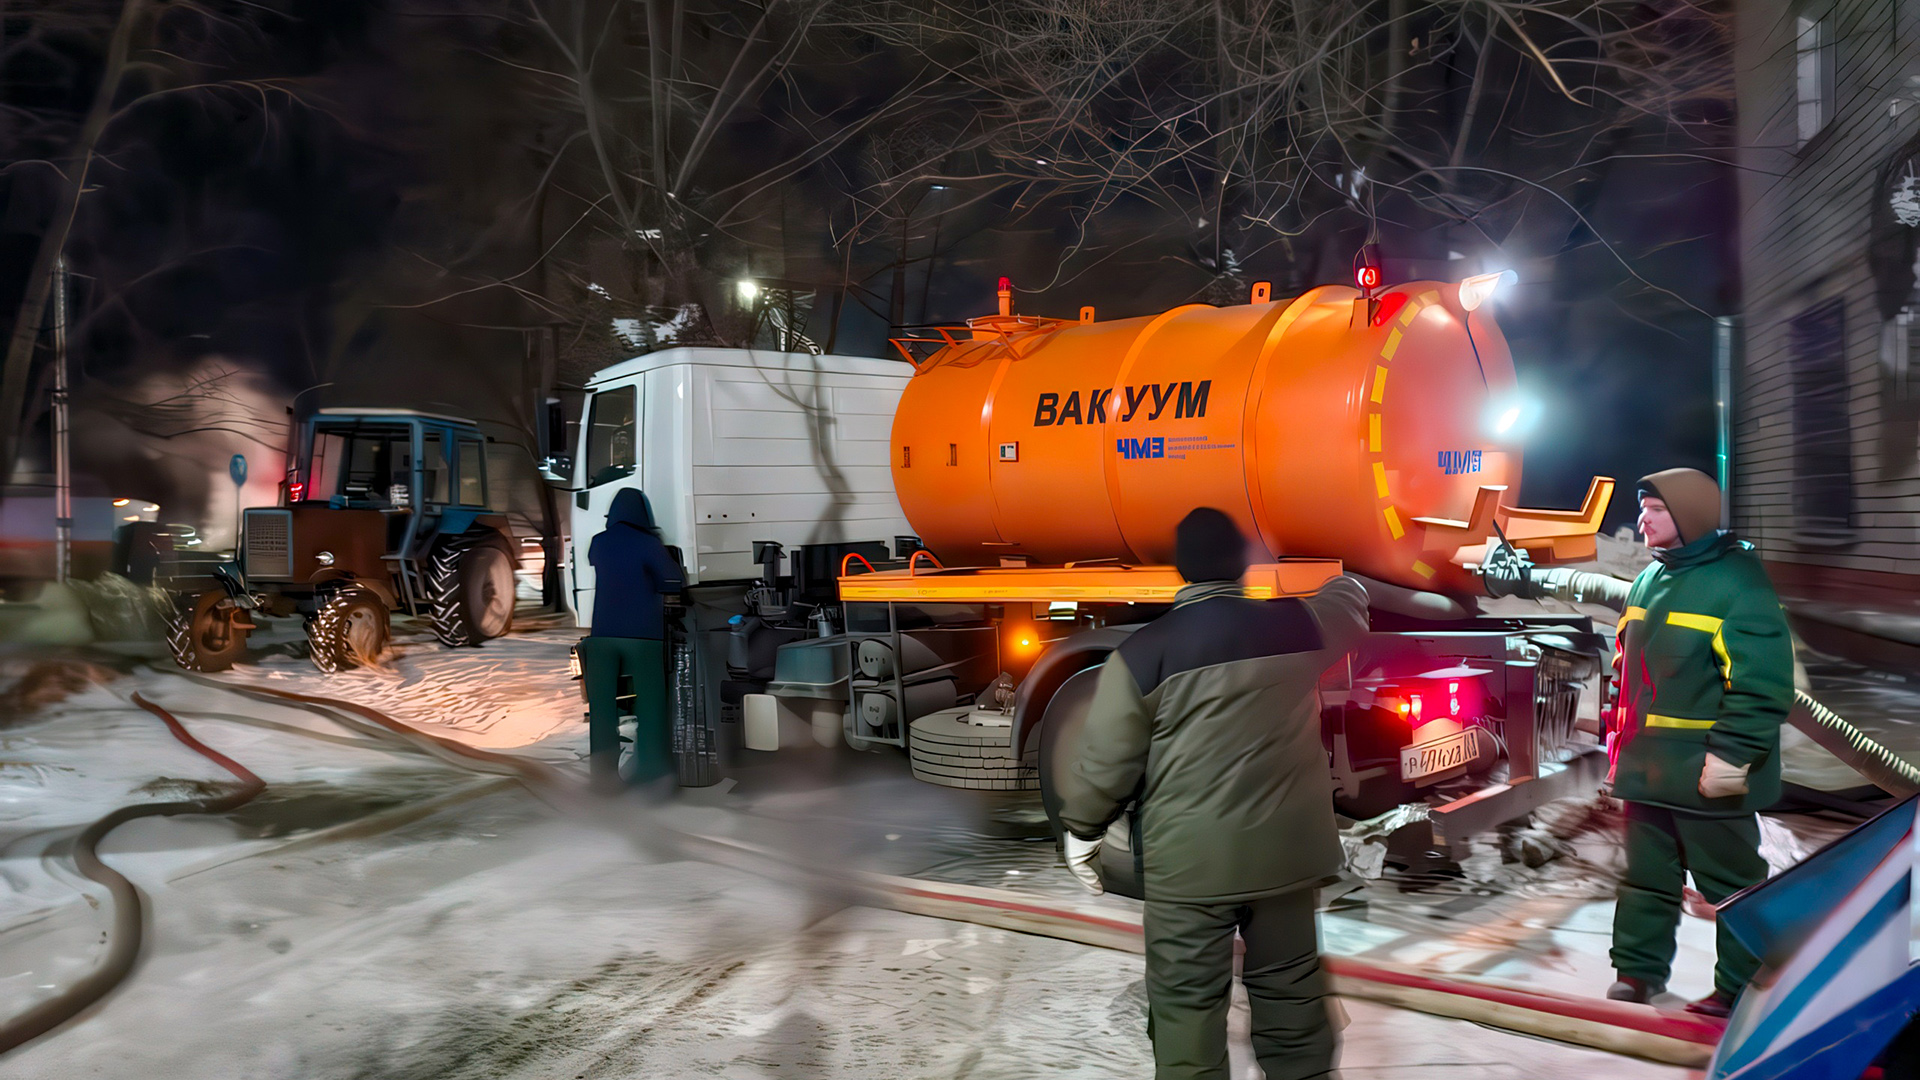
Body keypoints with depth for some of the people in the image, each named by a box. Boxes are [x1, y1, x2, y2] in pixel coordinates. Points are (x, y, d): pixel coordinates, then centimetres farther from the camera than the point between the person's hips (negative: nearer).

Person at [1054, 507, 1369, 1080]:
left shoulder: (1143, 652, -12)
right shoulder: (1297, 627, -1)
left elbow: (1106, 758, -7)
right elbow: (1347, 606, 22)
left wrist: (1081, 830, 8)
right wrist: (1347, 581, 45)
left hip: (1189, 863, -4)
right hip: (1285, 851, 4)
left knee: (1186, 1004, 5)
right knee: (1290, 989, 19)